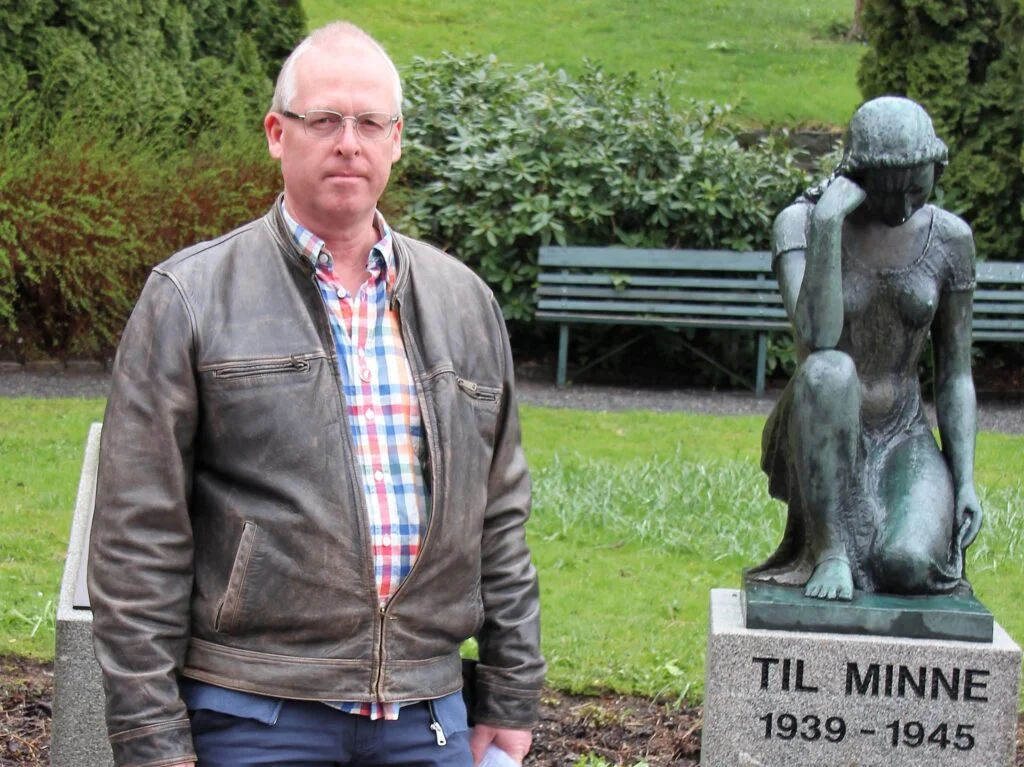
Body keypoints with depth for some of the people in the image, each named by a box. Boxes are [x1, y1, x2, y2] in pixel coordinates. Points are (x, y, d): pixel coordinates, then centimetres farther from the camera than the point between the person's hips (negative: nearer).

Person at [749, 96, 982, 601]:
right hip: (821, 439, -1)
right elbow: (816, 337, -29)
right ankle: (828, 547, -22)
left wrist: (965, 480, -7)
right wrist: (827, 224, -34)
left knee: (909, 566, -29)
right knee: (829, 370, -37)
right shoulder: (800, 223, -11)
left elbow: (955, 374, 2)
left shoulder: (949, 238, -3)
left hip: (903, 440, 1)